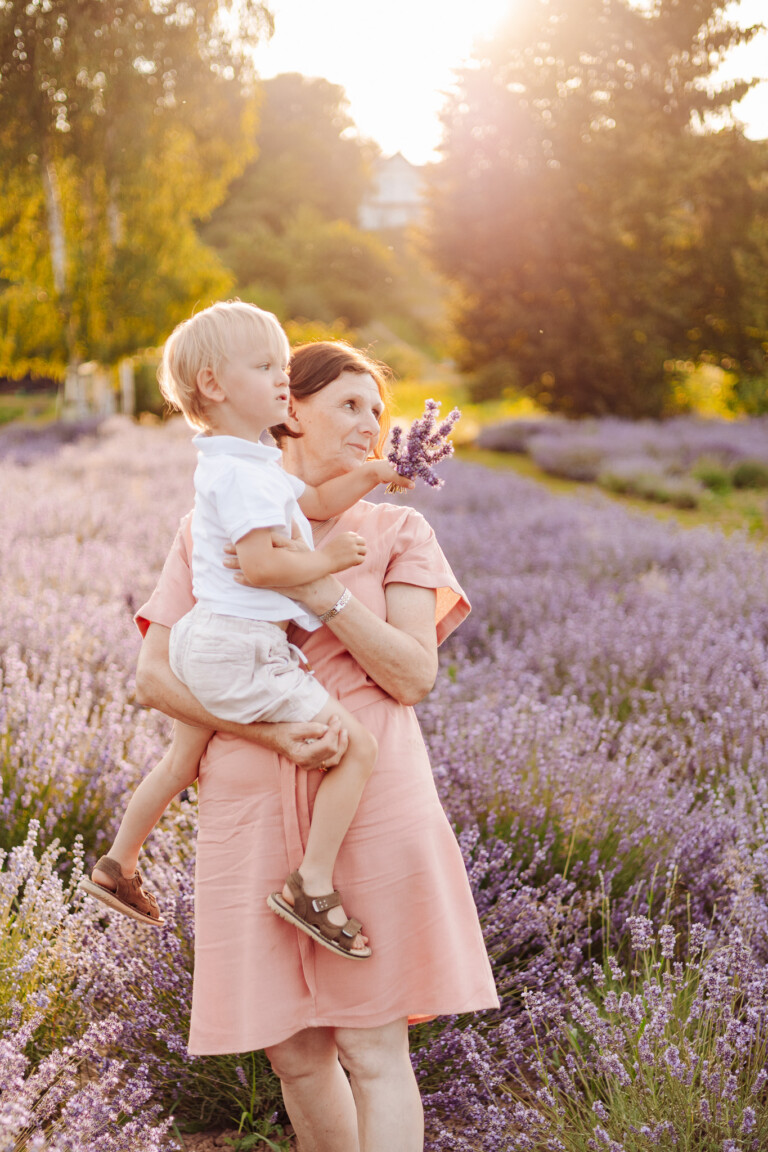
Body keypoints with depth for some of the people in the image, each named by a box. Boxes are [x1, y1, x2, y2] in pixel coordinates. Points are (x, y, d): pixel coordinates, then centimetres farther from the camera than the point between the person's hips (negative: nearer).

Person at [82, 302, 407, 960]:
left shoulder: (253, 462, 14)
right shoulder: (242, 473, -19)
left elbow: (316, 502, 22)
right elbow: (261, 564, -28)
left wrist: (370, 474, 8)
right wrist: (329, 560, -16)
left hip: (205, 642, 11)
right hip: (241, 651, -11)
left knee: (184, 761, 28)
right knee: (357, 747, -9)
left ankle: (118, 867, 42)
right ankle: (312, 887, -6)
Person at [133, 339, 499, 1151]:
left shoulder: (397, 531, 7)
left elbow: (413, 676, -4)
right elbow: (154, 675, 1)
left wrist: (318, 590, -16)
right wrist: (275, 729, -13)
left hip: (370, 805, -1)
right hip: (253, 807, 2)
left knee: (372, 1046, -2)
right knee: (294, 1052, 8)